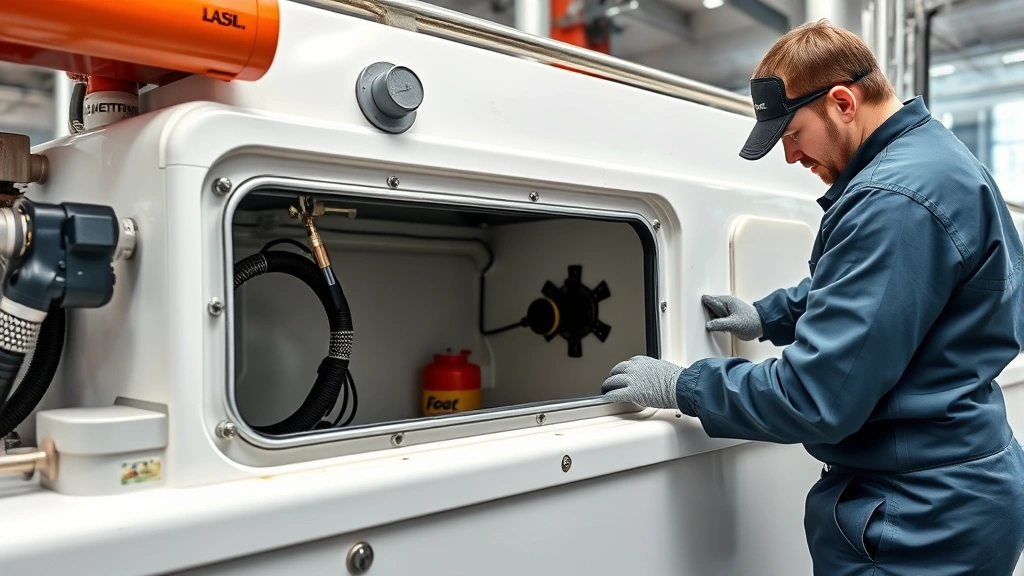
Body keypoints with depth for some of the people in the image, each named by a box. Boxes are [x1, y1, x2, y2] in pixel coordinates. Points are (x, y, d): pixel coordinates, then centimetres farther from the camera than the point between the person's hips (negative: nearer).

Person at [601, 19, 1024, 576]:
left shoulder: (895, 202, -27)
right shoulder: (930, 154, 8)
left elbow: (814, 399, -27)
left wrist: (681, 386, -16)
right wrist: (769, 315, 16)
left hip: (920, 519, -10)